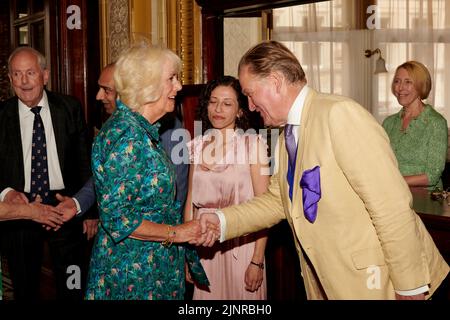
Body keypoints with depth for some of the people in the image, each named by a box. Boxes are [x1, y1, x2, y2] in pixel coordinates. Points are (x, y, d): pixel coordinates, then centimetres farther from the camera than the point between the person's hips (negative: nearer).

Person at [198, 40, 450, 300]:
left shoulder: (340, 113, -19)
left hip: (377, 280, -8)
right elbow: (277, 200, 14)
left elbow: (390, 203, -22)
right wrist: (223, 221, 0)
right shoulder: (287, 136, 9)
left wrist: (410, 285, -20)